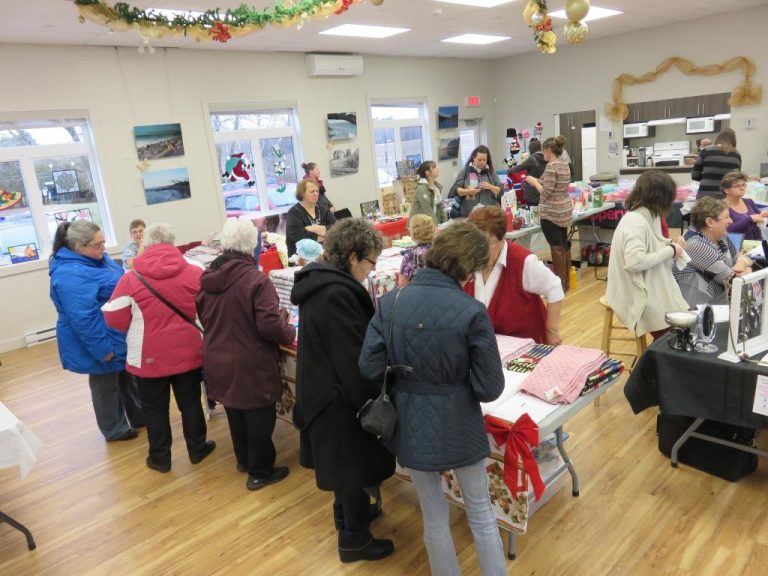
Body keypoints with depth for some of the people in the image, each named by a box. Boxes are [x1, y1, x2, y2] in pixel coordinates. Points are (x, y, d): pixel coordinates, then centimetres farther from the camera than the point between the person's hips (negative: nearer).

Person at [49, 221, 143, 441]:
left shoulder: (96, 259, 3)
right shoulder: (70, 275, -28)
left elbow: (119, 285, 18)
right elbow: (83, 319, -28)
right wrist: (103, 348, -25)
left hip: (118, 335, 9)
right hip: (102, 342, -9)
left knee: (128, 377, 22)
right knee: (106, 385, 10)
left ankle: (139, 416, 39)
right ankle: (115, 429, 29)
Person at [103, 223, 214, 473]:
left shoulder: (131, 279, -12)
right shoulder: (194, 273, -8)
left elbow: (115, 319, -5)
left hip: (149, 357, -1)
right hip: (187, 353, 2)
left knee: (155, 408, 14)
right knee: (190, 403, 16)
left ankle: (160, 458, 27)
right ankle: (197, 449, 30)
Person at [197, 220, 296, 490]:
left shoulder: (207, 277, -2)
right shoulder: (256, 279, -23)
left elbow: (202, 316, 12)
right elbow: (270, 326, -25)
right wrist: (290, 333, -5)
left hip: (217, 361, 7)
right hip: (251, 364, -7)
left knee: (235, 412, 24)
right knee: (259, 417, 11)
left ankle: (243, 459, 43)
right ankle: (260, 472, 25)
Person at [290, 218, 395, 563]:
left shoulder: (320, 281, 5)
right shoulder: (337, 293, -27)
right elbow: (352, 358, -25)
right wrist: (373, 401, -16)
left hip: (323, 387, 10)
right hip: (340, 394, -10)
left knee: (344, 463, 26)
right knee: (353, 464, 8)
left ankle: (347, 514, 46)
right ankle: (354, 538, 26)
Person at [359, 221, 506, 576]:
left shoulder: (391, 302, -11)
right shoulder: (471, 312, -19)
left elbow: (369, 367, -9)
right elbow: (490, 388, -15)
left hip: (411, 425, 3)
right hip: (458, 427, -2)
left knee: (434, 519, 22)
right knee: (481, 513, 22)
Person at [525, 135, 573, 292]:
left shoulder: (551, 166, -17)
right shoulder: (565, 164, 11)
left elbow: (546, 192, -19)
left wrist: (533, 181, -5)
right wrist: (538, 181, 16)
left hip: (551, 213, -9)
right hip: (564, 211, 9)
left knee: (556, 248, -4)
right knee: (564, 245, 13)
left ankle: (560, 284, 2)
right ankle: (565, 281, 22)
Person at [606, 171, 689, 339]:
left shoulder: (646, 216, 8)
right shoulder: (635, 222, -22)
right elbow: (635, 262, -32)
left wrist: (670, 245, 1)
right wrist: (670, 251, -21)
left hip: (649, 287, 9)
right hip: (636, 295, -9)